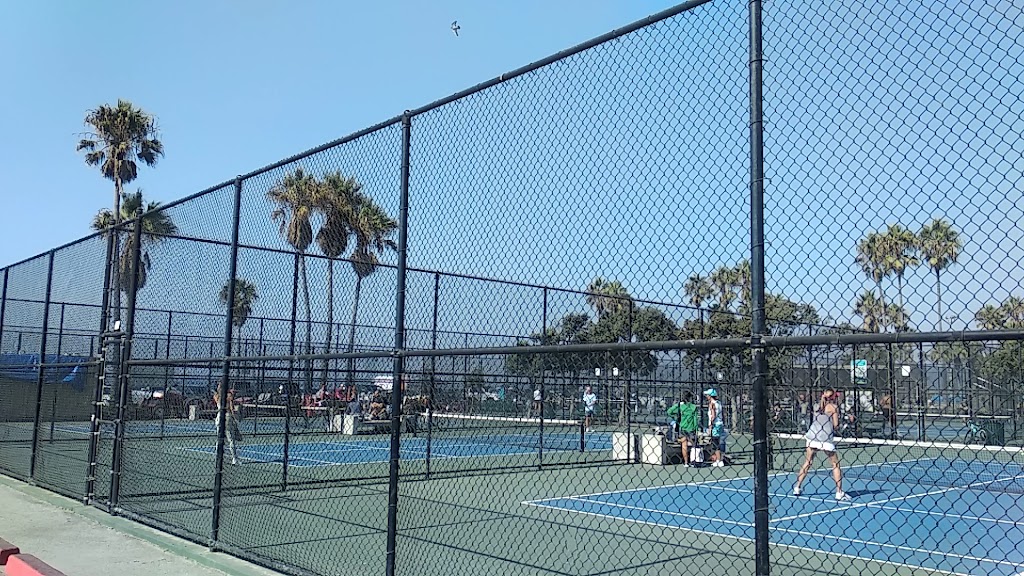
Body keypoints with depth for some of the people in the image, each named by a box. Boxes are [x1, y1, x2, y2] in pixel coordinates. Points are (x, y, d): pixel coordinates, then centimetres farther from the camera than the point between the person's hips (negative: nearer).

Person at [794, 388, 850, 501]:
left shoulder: (817, 406, 13)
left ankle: (797, 488, 15)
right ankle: (839, 492, 1)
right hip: (826, 439, -4)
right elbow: (836, 425, -3)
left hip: (812, 436, 5)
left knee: (807, 462, 15)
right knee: (835, 464, 7)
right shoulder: (833, 407, 0)